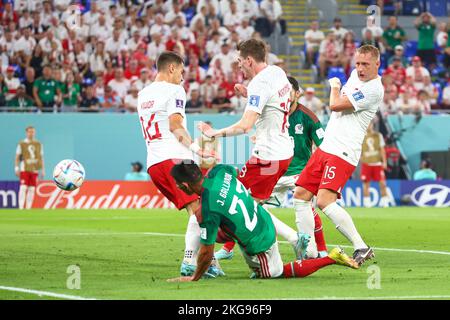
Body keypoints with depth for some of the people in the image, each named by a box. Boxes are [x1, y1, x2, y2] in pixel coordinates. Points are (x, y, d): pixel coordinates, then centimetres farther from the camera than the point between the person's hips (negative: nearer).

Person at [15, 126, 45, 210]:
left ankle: (28, 208, 4)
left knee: (32, 189, 0)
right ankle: (21, 207, -14)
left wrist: (43, 170, 9)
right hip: (24, 169, -3)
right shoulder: (21, 144, 2)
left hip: (35, 170, 3)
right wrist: (16, 168, -5)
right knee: (23, 188, -12)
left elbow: (41, 158, 14)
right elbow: (17, 157, 3)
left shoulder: (39, 144, 10)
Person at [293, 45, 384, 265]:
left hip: (343, 152, -10)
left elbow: (336, 105, -14)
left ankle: (361, 248, -19)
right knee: (300, 196, 6)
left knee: (325, 201, -24)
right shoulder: (355, 75, 13)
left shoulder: (374, 89, -16)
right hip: (326, 147, 10)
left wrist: (334, 86, 4)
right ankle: (309, 252, 9)